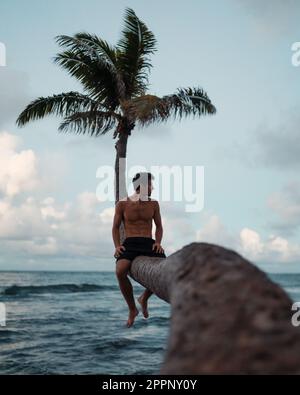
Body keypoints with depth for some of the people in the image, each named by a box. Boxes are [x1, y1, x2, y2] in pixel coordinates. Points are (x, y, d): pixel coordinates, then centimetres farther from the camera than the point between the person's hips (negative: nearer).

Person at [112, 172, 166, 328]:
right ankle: (132, 309, -10)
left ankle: (144, 298, 5)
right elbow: (115, 228, 10)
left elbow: (159, 227, 16)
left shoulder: (153, 203, 10)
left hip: (149, 244, 2)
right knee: (120, 271, -33)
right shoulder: (122, 204, 4)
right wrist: (117, 246, -7)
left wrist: (158, 242, -4)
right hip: (129, 244, -2)